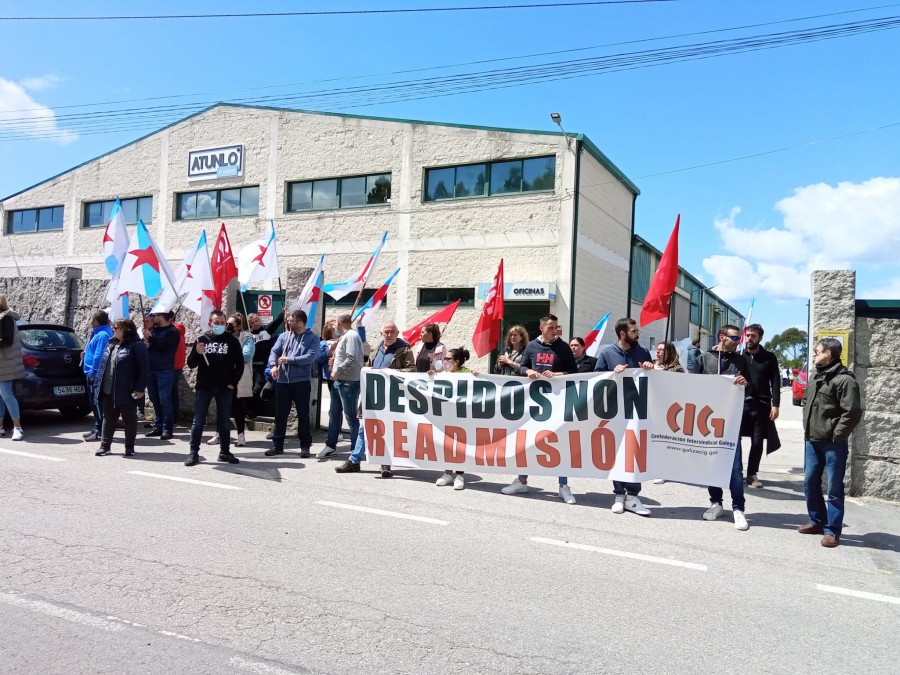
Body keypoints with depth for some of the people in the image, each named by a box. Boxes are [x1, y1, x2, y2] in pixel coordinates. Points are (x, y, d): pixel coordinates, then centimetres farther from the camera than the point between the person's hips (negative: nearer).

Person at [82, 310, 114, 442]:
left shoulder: (102, 335, -18)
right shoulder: (98, 333, 15)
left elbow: (99, 356, -24)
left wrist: (92, 372, -21)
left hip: (96, 375, -11)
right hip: (93, 374, 11)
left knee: (97, 402, -6)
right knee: (95, 403, 16)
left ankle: (100, 431, -2)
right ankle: (97, 429, 24)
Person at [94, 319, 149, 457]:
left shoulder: (137, 345, -11)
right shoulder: (110, 343, 13)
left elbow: (144, 368, -15)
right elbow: (102, 364, 18)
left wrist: (140, 389, -18)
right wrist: (98, 383, 12)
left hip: (126, 392, -7)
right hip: (108, 391, 7)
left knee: (129, 420, 6)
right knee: (108, 419, 13)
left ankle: (129, 448, 17)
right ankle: (105, 446, 20)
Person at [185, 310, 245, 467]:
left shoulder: (232, 341, 2)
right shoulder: (202, 340, 4)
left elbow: (240, 364, 4)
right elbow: (190, 364, 3)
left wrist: (233, 382, -3)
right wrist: (197, 353, -16)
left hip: (224, 388, 0)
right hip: (203, 387, 0)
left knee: (224, 422, 8)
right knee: (198, 421, 3)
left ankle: (224, 451, 17)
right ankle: (194, 452, 9)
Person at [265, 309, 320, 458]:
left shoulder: (313, 338, -2)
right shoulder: (284, 336, 11)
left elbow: (310, 357, -14)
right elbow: (274, 351, 2)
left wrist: (288, 359, -13)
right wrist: (273, 365, -19)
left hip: (301, 381, -4)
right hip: (283, 380, 4)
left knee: (303, 414, 4)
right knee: (280, 414, 10)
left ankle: (305, 446, 14)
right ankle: (277, 444, 21)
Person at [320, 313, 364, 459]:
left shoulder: (351, 336, -12)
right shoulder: (344, 337, 17)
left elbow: (352, 358, -23)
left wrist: (337, 371, -16)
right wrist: (335, 361, 9)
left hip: (349, 382, -10)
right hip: (338, 381, 10)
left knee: (350, 416, -5)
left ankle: (356, 449, 2)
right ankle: (331, 445, 24)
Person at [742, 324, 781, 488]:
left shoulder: (769, 357, 5)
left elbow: (775, 382, 2)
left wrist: (775, 405, -7)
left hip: (761, 405, 0)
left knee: (757, 441, 3)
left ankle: (752, 474, 14)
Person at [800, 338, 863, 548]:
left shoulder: (844, 379, -14)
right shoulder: (815, 378, 13)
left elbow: (853, 413, -19)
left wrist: (836, 435, -14)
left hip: (833, 444, -8)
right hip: (813, 442, 8)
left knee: (834, 489, 1)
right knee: (810, 483, 14)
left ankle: (832, 531, 9)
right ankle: (817, 521, 29)